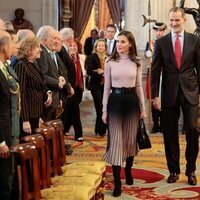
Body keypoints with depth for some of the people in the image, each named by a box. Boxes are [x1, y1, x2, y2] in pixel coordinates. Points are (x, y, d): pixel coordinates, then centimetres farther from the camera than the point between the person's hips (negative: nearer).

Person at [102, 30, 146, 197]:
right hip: (115, 101, -1)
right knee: (116, 140, -5)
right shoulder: (110, 62, 0)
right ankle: (117, 182, -4)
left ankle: (128, 170, 35)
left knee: (131, 139, 11)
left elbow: (139, 86, 8)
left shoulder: (137, 62, 3)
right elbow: (106, 87, 2)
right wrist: (104, 110, 0)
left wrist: (143, 108, 6)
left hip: (132, 101, 2)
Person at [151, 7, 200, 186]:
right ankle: (174, 170, 19)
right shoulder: (161, 42, 2)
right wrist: (155, 95, -3)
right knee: (170, 133, 5)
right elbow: (155, 71, 2)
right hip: (169, 93, 1)